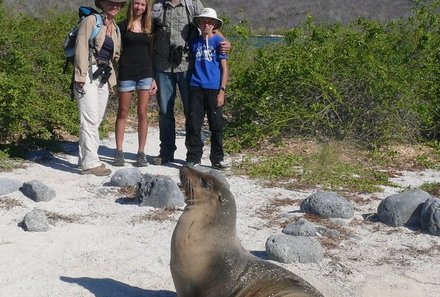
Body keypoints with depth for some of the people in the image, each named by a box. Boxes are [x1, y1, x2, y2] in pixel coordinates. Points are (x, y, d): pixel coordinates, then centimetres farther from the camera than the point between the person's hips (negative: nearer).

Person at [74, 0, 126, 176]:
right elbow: (81, 48, -11)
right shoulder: (91, 20, -4)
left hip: (104, 77, 7)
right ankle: (91, 162, -10)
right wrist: (81, 76, -17)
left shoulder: (116, 28, 16)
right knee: (90, 119, -11)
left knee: (96, 120, 7)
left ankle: (85, 158, 15)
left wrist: (111, 79, 16)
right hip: (89, 75, -7)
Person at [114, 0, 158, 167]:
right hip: (126, 73, -2)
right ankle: (119, 152, 9)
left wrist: (154, 78, 10)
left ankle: (141, 153, 7)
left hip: (145, 73, 2)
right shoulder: (123, 26, 3)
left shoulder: (149, 27, 11)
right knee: (122, 113, 4)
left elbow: (151, 53, 14)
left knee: (143, 114, 2)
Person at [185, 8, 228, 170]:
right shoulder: (194, 42, 9)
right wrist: (188, 88, 10)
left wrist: (222, 91, -8)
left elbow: (224, 68, -1)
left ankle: (217, 159, 14)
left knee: (217, 126, 4)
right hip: (196, 88, 2)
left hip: (213, 89, -2)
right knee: (193, 125, 3)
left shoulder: (218, 41, 1)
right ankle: (193, 157, 12)